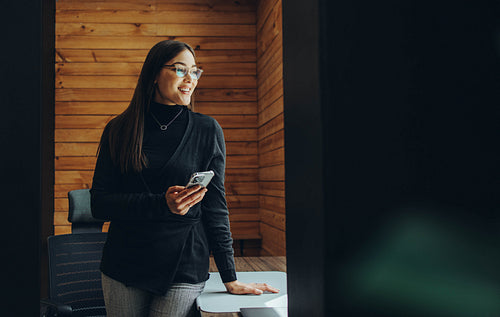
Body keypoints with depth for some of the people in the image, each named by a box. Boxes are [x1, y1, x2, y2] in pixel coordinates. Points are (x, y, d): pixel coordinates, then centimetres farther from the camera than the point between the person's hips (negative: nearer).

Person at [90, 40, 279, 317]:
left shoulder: (207, 130, 0)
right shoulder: (119, 130, 2)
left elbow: (215, 206, 0)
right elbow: (99, 203, -4)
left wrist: (230, 279, -2)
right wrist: (162, 204, -19)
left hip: (184, 269, -1)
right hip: (123, 266, 2)